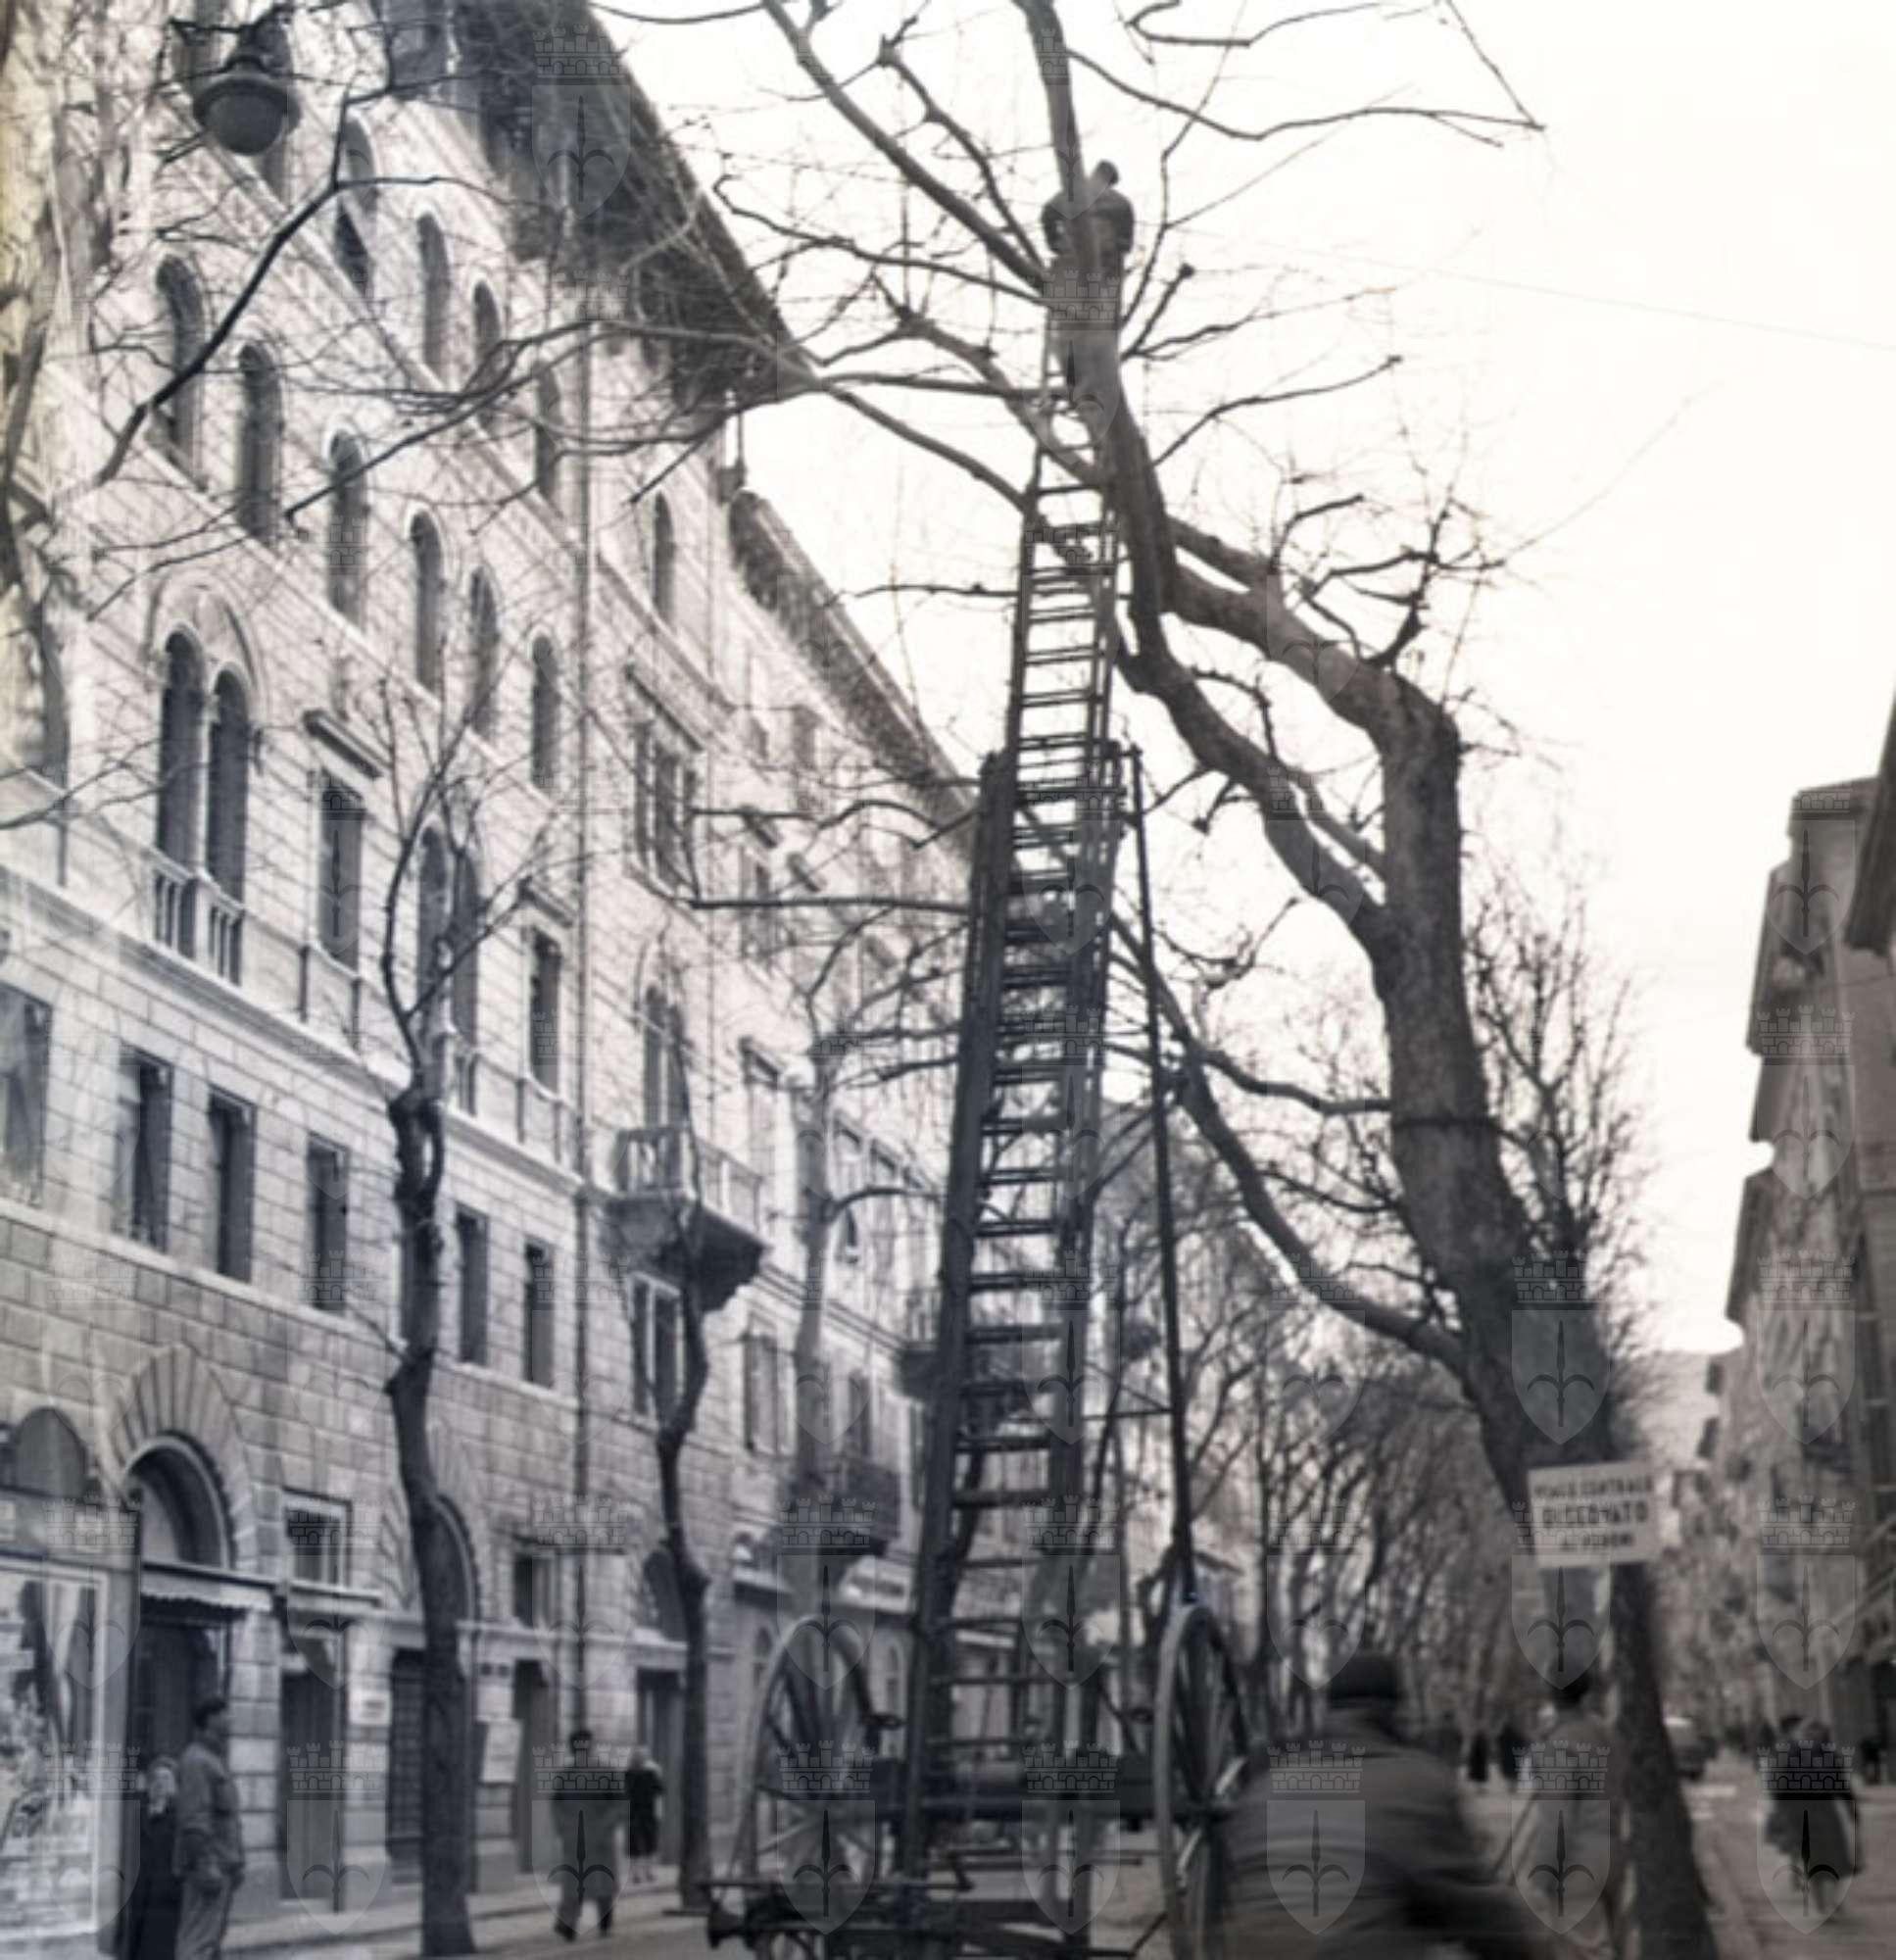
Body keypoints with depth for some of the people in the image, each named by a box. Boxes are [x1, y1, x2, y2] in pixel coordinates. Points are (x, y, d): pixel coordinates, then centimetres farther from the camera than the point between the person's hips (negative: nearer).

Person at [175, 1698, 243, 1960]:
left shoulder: (214, 1761, 19)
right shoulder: (197, 1762, -14)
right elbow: (193, 1818, -21)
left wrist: (235, 1864, 21)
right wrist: (206, 1865, -26)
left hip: (221, 1867, 10)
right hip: (208, 1868, -10)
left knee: (212, 1939, 9)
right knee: (200, 1939, -12)